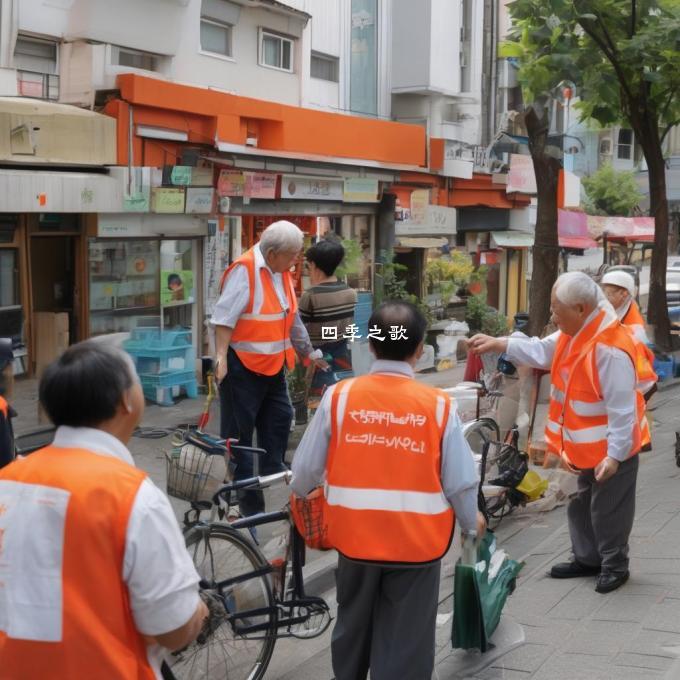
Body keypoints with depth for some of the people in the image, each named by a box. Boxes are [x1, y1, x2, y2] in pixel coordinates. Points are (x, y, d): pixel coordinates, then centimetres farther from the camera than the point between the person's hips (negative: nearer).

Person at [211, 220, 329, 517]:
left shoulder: (282, 272, 10)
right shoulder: (244, 270, -18)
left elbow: (291, 316, 20)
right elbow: (224, 317, -21)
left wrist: (309, 352, 24)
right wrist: (221, 357, -27)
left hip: (273, 364, 9)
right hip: (242, 365, -9)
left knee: (279, 418, 14)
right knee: (239, 429, -1)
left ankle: (272, 471, 28)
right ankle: (241, 493, 7)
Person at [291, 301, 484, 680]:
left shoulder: (339, 396, -7)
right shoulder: (438, 405, -10)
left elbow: (306, 468, -2)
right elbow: (460, 482, -7)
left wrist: (303, 491, 23)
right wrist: (471, 521, 15)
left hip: (355, 538, 2)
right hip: (417, 542, -2)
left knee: (354, 633, 25)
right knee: (404, 648, 9)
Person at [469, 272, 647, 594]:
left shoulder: (610, 348, -31)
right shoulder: (576, 333, -1)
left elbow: (622, 408, -29)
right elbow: (543, 351, 14)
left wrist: (615, 455, -26)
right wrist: (498, 343, 7)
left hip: (611, 449, -10)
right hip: (587, 446, 10)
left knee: (609, 510, 6)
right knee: (583, 505, 21)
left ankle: (615, 566, 23)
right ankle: (588, 558, 37)